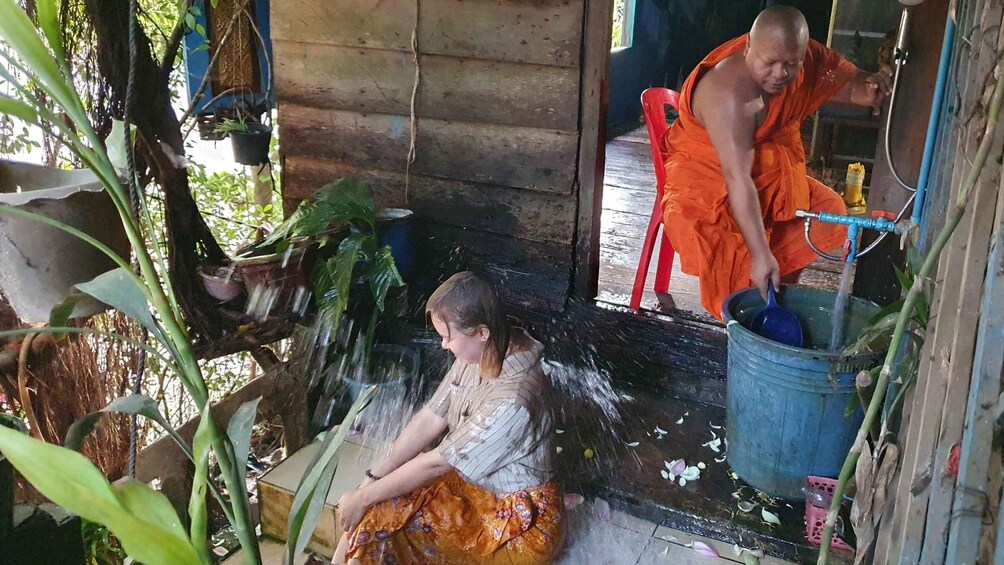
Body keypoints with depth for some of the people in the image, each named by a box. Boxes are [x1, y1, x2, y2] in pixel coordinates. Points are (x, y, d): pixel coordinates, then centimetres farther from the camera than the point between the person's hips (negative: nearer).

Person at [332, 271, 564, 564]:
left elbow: (436, 463, -25)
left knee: (376, 515, -13)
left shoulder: (512, 399, -33)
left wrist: (363, 497, -15)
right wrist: (373, 478, -6)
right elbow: (430, 419, -2)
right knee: (373, 515, -5)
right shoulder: (478, 354, -9)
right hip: (470, 481, 7)